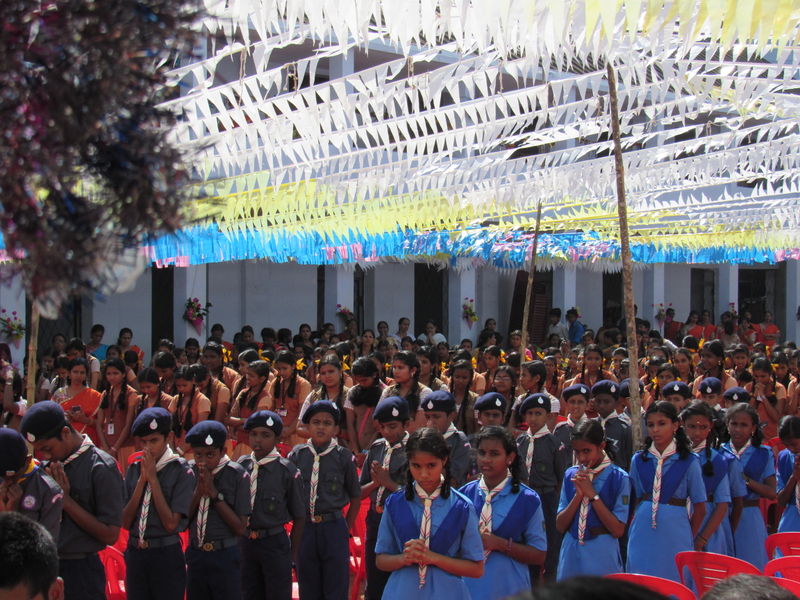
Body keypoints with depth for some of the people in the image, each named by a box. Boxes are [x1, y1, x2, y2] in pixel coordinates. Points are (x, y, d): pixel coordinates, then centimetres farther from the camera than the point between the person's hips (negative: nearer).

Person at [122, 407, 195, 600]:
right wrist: (142, 479, -9)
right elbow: (126, 522, 0)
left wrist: (153, 478, -14)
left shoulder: (182, 471, -10)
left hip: (167, 555, -4)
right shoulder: (134, 469, 4)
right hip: (135, 554, 4)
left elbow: (171, 523, -15)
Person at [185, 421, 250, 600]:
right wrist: (199, 490, -13)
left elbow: (240, 528, -11)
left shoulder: (237, 475, -9)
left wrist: (215, 494, -16)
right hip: (195, 556, 3)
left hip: (225, 558, -3)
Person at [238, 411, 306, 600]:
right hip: (245, 542, 4)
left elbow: (299, 517, -6)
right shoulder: (242, 465, 1)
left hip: (274, 543, -4)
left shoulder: (287, 471, -11)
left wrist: (293, 553, -4)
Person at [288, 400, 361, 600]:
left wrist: (346, 529, 2)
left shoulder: (343, 457, -4)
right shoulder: (297, 455, 2)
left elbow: (355, 497, 4)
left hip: (333, 526, -2)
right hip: (304, 527, 2)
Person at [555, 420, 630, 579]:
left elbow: (618, 530, -13)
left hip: (602, 556, -3)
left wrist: (592, 494, -16)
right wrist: (578, 495, -12)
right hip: (571, 557, 4)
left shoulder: (619, 478, -7)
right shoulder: (571, 475, 5)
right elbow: (560, 526, 1)